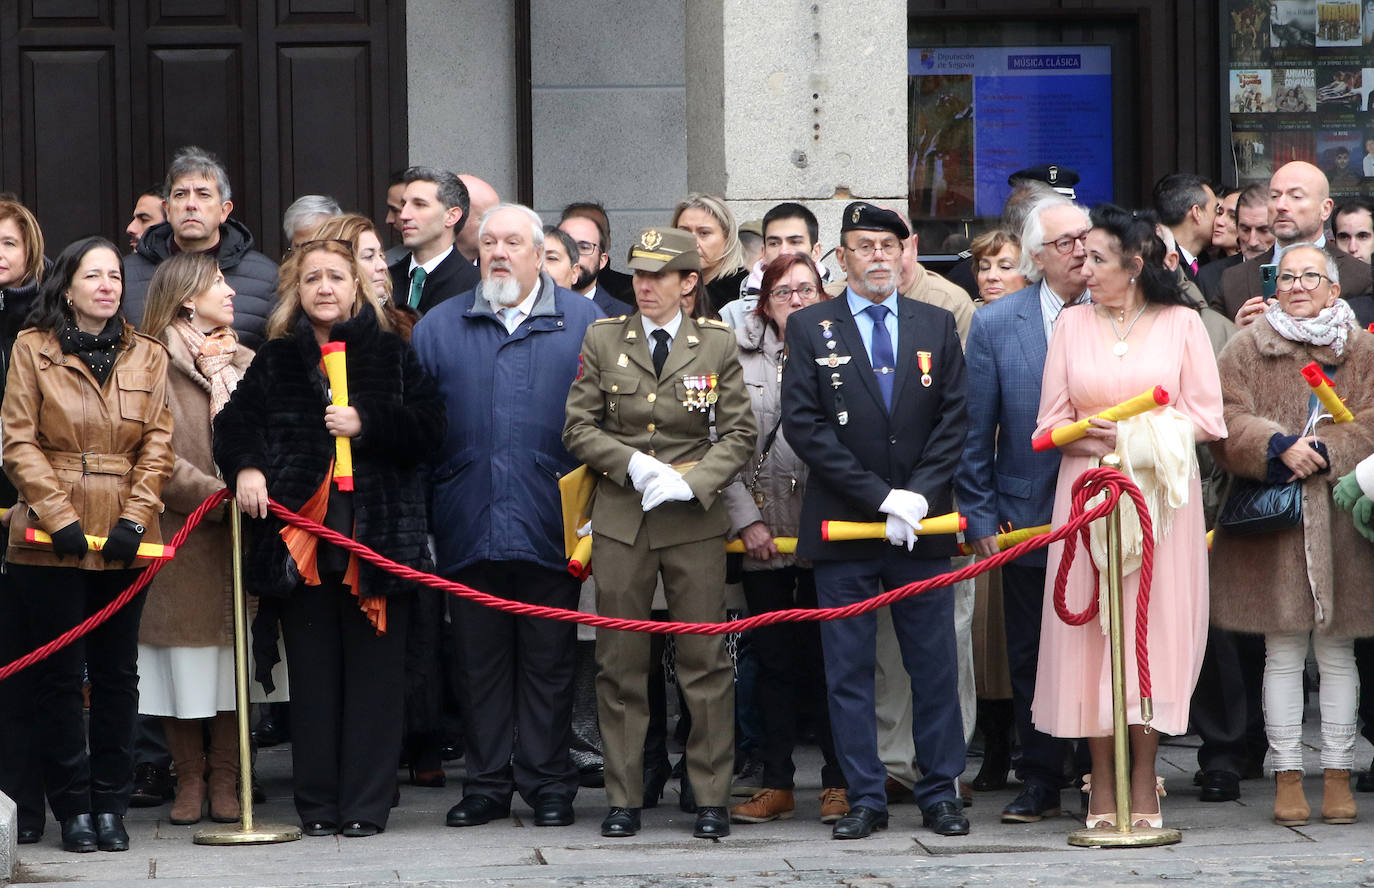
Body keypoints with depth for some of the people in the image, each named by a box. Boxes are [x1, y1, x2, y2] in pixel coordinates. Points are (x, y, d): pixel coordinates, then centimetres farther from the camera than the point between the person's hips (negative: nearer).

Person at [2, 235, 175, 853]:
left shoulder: (148, 356, 9)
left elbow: (157, 444, 5)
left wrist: (135, 518, -8)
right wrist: (60, 518, -12)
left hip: (124, 541, 2)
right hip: (50, 542, -2)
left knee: (117, 673, 5)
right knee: (58, 673, 1)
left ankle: (111, 805, 11)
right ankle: (73, 808, 7)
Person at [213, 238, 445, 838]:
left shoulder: (393, 355, 8)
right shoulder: (275, 361, 13)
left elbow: (428, 428, 0)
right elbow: (234, 423, 10)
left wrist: (368, 424, -14)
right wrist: (244, 467, -9)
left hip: (379, 534, -1)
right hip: (299, 535, 1)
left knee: (373, 670, -2)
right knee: (312, 672, 3)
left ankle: (366, 804, 2)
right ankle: (318, 804, 8)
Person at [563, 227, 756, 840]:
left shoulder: (717, 343, 4)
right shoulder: (603, 339, 6)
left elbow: (739, 435, 3)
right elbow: (578, 429, 5)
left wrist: (691, 483, -12)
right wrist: (634, 464, -10)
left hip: (693, 519, -1)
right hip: (620, 518, 1)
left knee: (705, 660, -2)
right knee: (620, 662, 2)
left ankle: (711, 798, 6)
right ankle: (623, 799, 10)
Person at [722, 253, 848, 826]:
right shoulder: (741, 359, 7)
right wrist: (746, 518, -4)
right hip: (762, 533, 2)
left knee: (828, 657, 0)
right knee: (773, 660, 7)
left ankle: (838, 782, 9)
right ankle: (776, 783, 13)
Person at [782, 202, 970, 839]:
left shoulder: (937, 326, 10)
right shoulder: (809, 328, 3)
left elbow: (954, 420, 6)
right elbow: (803, 424, -5)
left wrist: (918, 497, -8)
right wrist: (880, 497, -11)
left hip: (923, 524, 2)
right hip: (842, 525, -1)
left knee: (935, 665, 4)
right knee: (848, 668, 1)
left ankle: (940, 793, 12)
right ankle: (865, 798, 7)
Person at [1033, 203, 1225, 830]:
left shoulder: (1180, 324, 3)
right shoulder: (1073, 324, 8)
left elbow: (1207, 417, -2)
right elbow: (1053, 423, 5)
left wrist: (1134, 435, -12)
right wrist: (1101, 439, -13)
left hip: (1161, 496, -1)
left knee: (1154, 626, -2)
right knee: (1093, 629, -1)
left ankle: (1144, 788, 4)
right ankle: (1102, 791, 3)